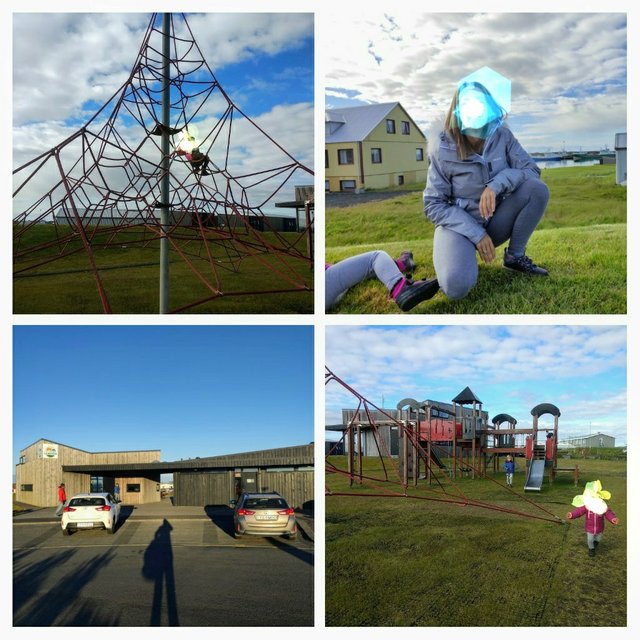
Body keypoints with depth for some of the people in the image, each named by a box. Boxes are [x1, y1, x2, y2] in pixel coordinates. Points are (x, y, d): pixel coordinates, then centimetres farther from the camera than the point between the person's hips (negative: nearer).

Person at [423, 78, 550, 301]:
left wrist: (496, 183, -30)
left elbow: (532, 170, -10)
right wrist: (476, 234, -22)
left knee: (537, 189, -23)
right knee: (457, 286, -34)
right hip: (459, 223, -3)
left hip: (494, 222, 4)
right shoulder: (444, 149, -15)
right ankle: (465, 254, 5)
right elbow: (434, 205, -13)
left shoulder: (502, 136, -7)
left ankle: (515, 256, -2)